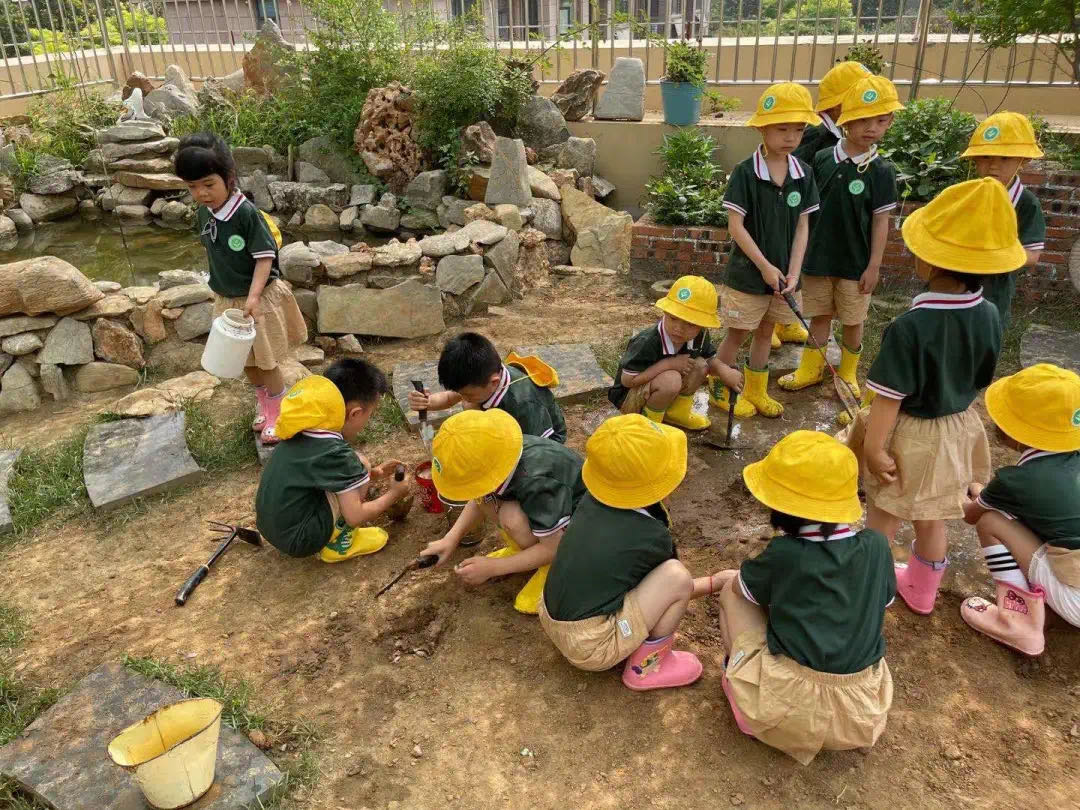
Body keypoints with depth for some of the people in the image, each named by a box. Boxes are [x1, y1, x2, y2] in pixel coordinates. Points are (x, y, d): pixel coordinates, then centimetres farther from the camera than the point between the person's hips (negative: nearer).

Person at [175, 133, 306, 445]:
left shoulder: (247, 213, -24)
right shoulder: (203, 214, -3)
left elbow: (265, 257, -23)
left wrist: (253, 296, -31)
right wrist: (220, 287, 16)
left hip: (259, 300, -6)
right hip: (227, 301, 6)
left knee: (266, 361, 6)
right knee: (246, 361, 19)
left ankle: (279, 413, 24)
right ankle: (263, 404, 39)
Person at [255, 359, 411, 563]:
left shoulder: (303, 431, 1)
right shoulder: (335, 453, -23)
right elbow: (355, 516, -19)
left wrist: (374, 474, 16)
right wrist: (393, 494, -3)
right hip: (297, 539, -9)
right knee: (359, 464, -10)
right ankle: (337, 545, 1)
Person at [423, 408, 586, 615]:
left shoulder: (538, 483, -39)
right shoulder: (498, 454, -18)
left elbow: (553, 548, -28)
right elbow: (478, 501, 3)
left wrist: (492, 567, -24)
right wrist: (451, 539, -9)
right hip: (543, 504, 7)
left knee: (512, 518, -33)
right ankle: (522, 548, 6)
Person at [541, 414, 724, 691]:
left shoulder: (591, 500, -5)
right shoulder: (652, 537, -20)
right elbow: (672, 587, 3)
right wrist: (718, 582, 17)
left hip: (551, 620, 7)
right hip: (590, 648, -7)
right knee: (676, 576, -17)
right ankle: (646, 666, 3)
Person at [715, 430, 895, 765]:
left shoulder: (783, 554, -13)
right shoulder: (877, 546, -4)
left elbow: (741, 586, 7)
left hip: (788, 706, -4)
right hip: (863, 713, 4)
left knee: (732, 588, 12)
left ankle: (737, 673, 18)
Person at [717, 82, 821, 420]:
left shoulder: (803, 174, -1)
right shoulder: (745, 172, -15)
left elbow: (802, 226, 1)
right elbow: (735, 225, -16)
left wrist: (793, 272, -9)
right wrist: (765, 266, -17)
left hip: (782, 273, 5)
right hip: (747, 272, -5)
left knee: (765, 332, 18)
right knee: (737, 334, 7)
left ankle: (755, 391, 33)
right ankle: (720, 390, 25)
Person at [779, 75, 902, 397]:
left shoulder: (881, 170, -10)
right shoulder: (822, 159, -4)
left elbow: (881, 222, -7)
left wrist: (874, 265, -8)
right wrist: (802, 249, 5)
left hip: (856, 262, -2)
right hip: (818, 256, 2)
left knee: (853, 320, 12)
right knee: (819, 315, 15)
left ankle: (848, 373, 30)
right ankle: (810, 369, 29)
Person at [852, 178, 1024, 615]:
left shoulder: (910, 326, -31)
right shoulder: (990, 317, -10)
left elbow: (890, 396, -25)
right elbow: (981, 380, 4)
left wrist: (874, 447, -16)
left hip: (909, 435, -6)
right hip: (957, 430, 7)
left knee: (883, 518, 15)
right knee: (931, 518, 25)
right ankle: (921, 590, 45)